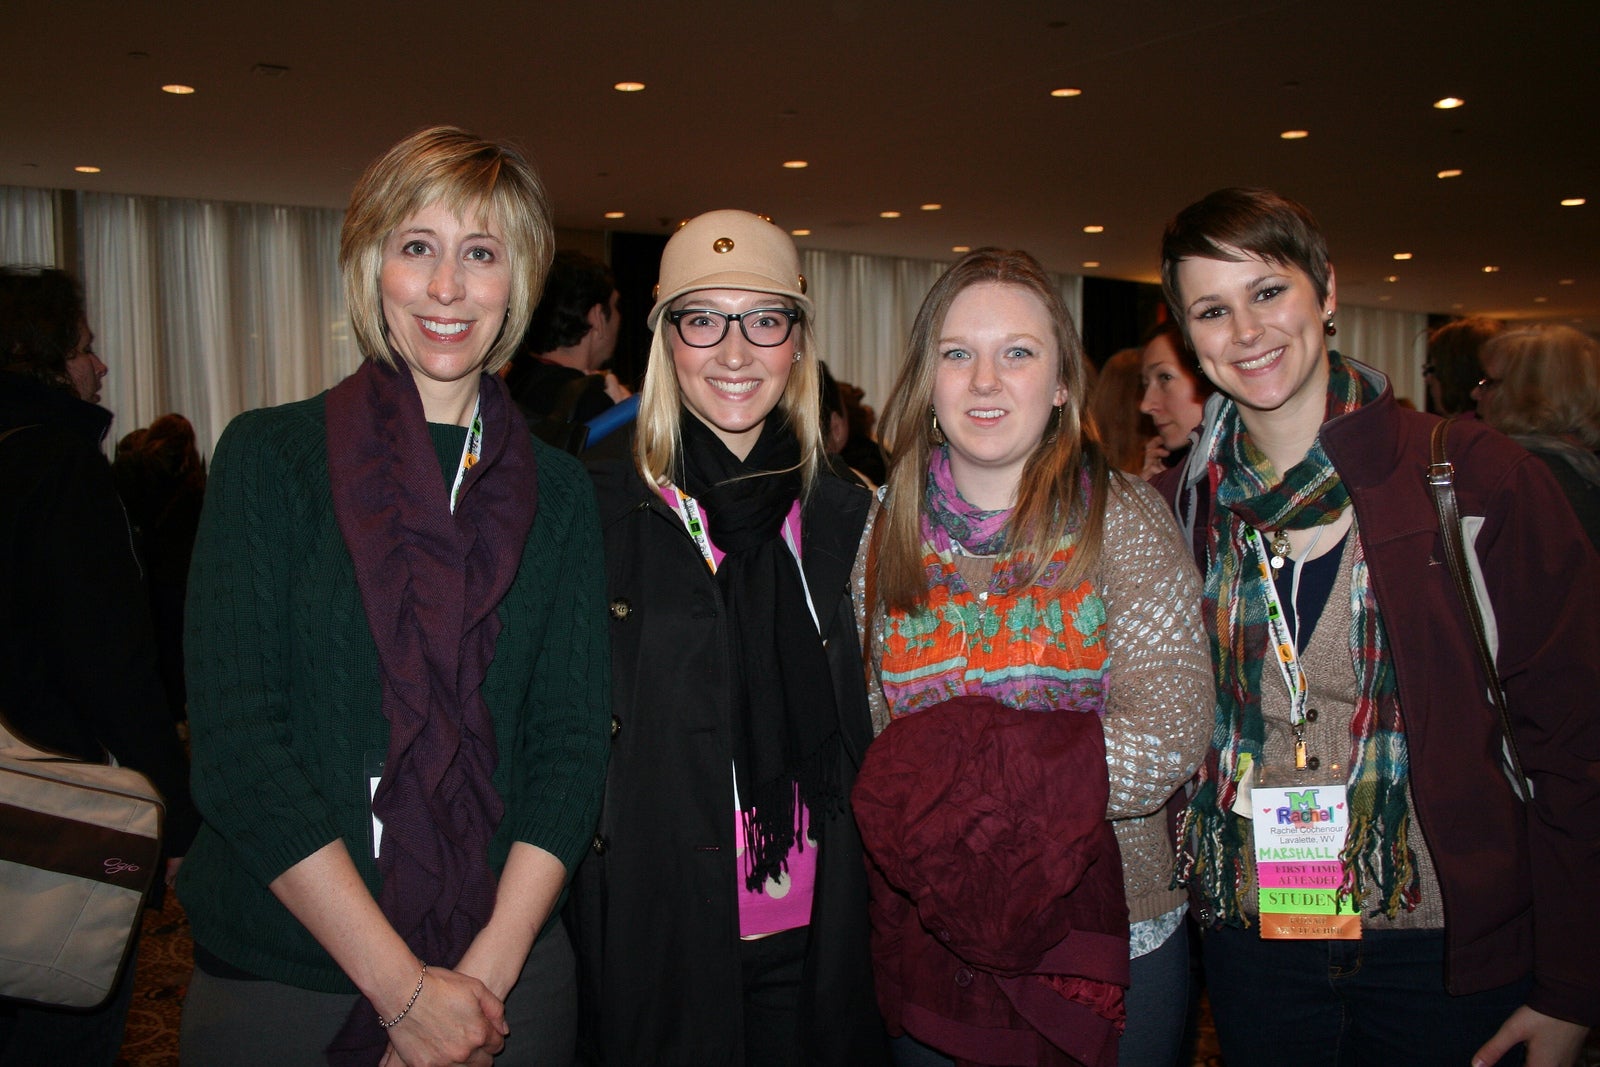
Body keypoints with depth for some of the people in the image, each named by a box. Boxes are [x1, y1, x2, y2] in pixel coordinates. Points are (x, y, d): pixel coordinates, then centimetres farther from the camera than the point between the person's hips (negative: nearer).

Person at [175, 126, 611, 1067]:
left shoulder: (558, 491, 1)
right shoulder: (267, 457, -5)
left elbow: (572, 745, -2)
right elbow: (237, 742, -12)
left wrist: (487, 971, -14)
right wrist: (403, 988, -15)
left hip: (507, 971, 2)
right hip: (281, 978, -1)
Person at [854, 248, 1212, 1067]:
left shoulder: (1123, 521, -9)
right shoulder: (888, 531, 0)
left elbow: (1167, 747, -17)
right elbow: (870, 724, 4)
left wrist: (944, 764, -19)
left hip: (1109, 943, -2)